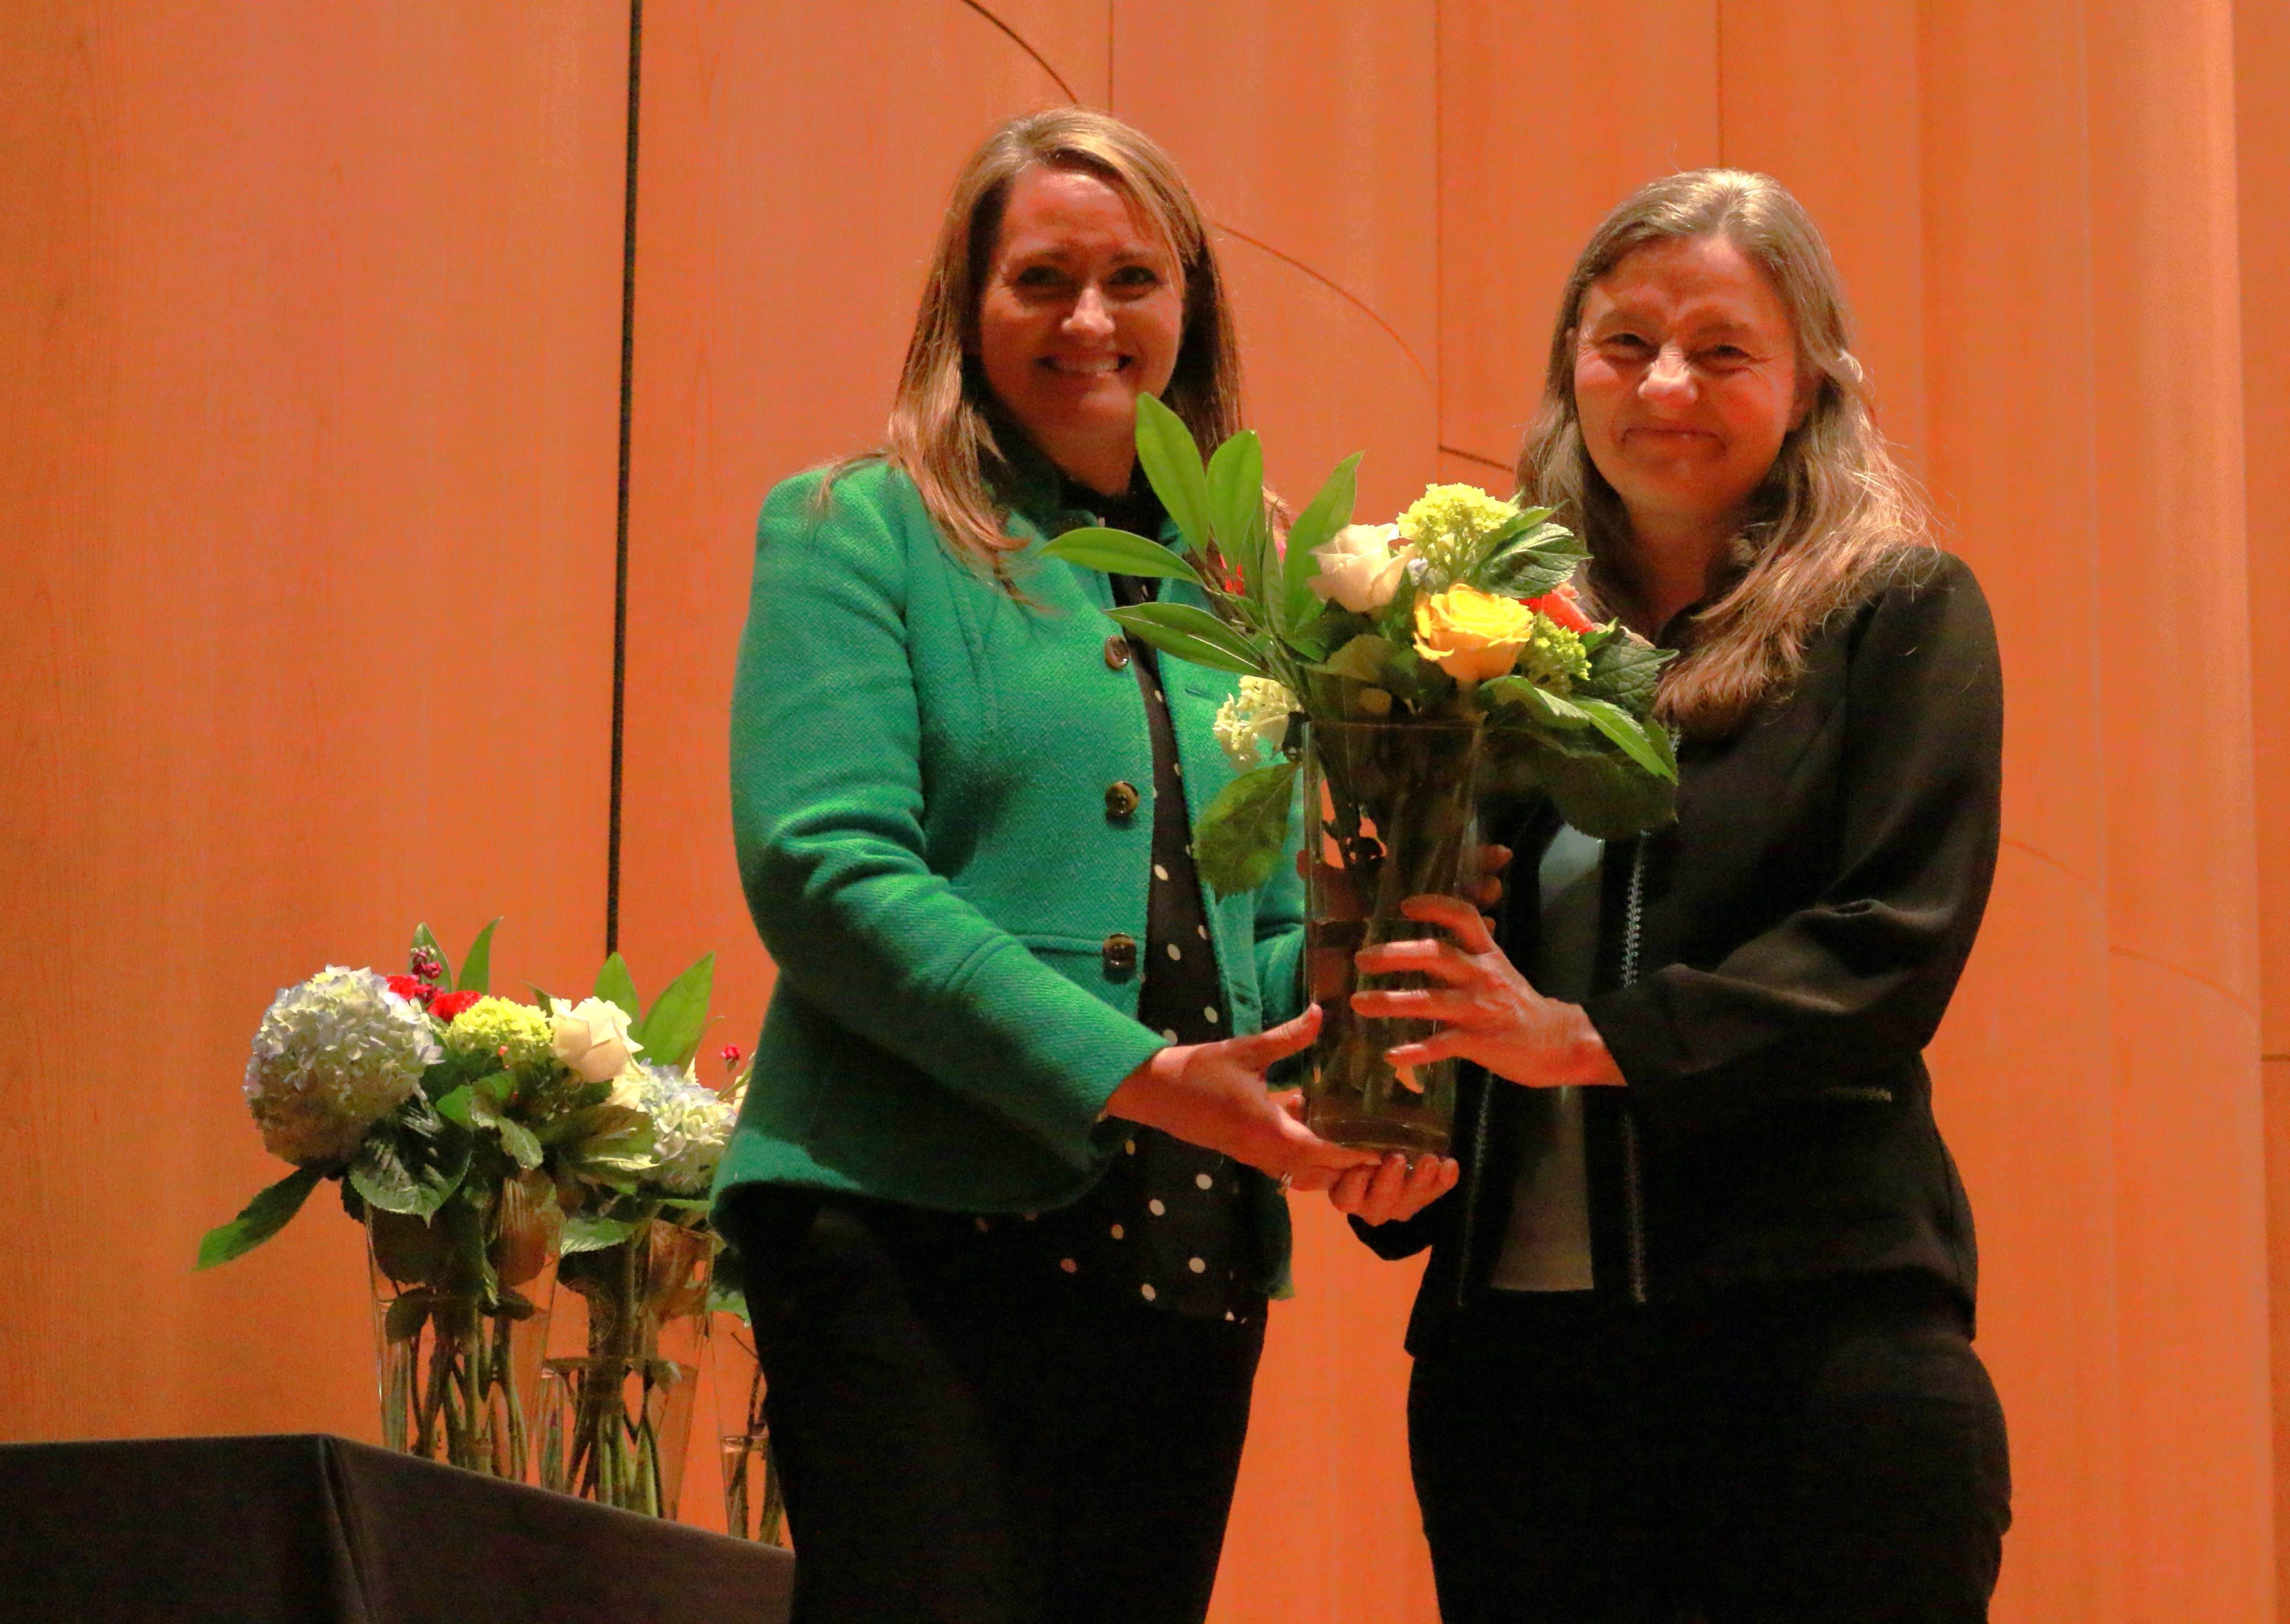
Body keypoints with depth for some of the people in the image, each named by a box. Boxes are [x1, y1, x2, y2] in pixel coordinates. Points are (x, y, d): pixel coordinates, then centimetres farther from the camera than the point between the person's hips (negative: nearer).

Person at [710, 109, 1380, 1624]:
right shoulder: (857, 534, 3)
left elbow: (1282, 928, 18)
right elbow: (823, 871, -10)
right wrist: (1125, 1075, -18)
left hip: (1186, 1266, 5)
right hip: (918, 1238, -5)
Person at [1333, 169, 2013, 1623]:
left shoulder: (1899, 617, 5)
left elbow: (1899, 942, -7)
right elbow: (1449, 957, 16)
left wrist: (1590, 1038, -17)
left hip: (1815, 1334, -3)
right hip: (1514, 1330, 3)